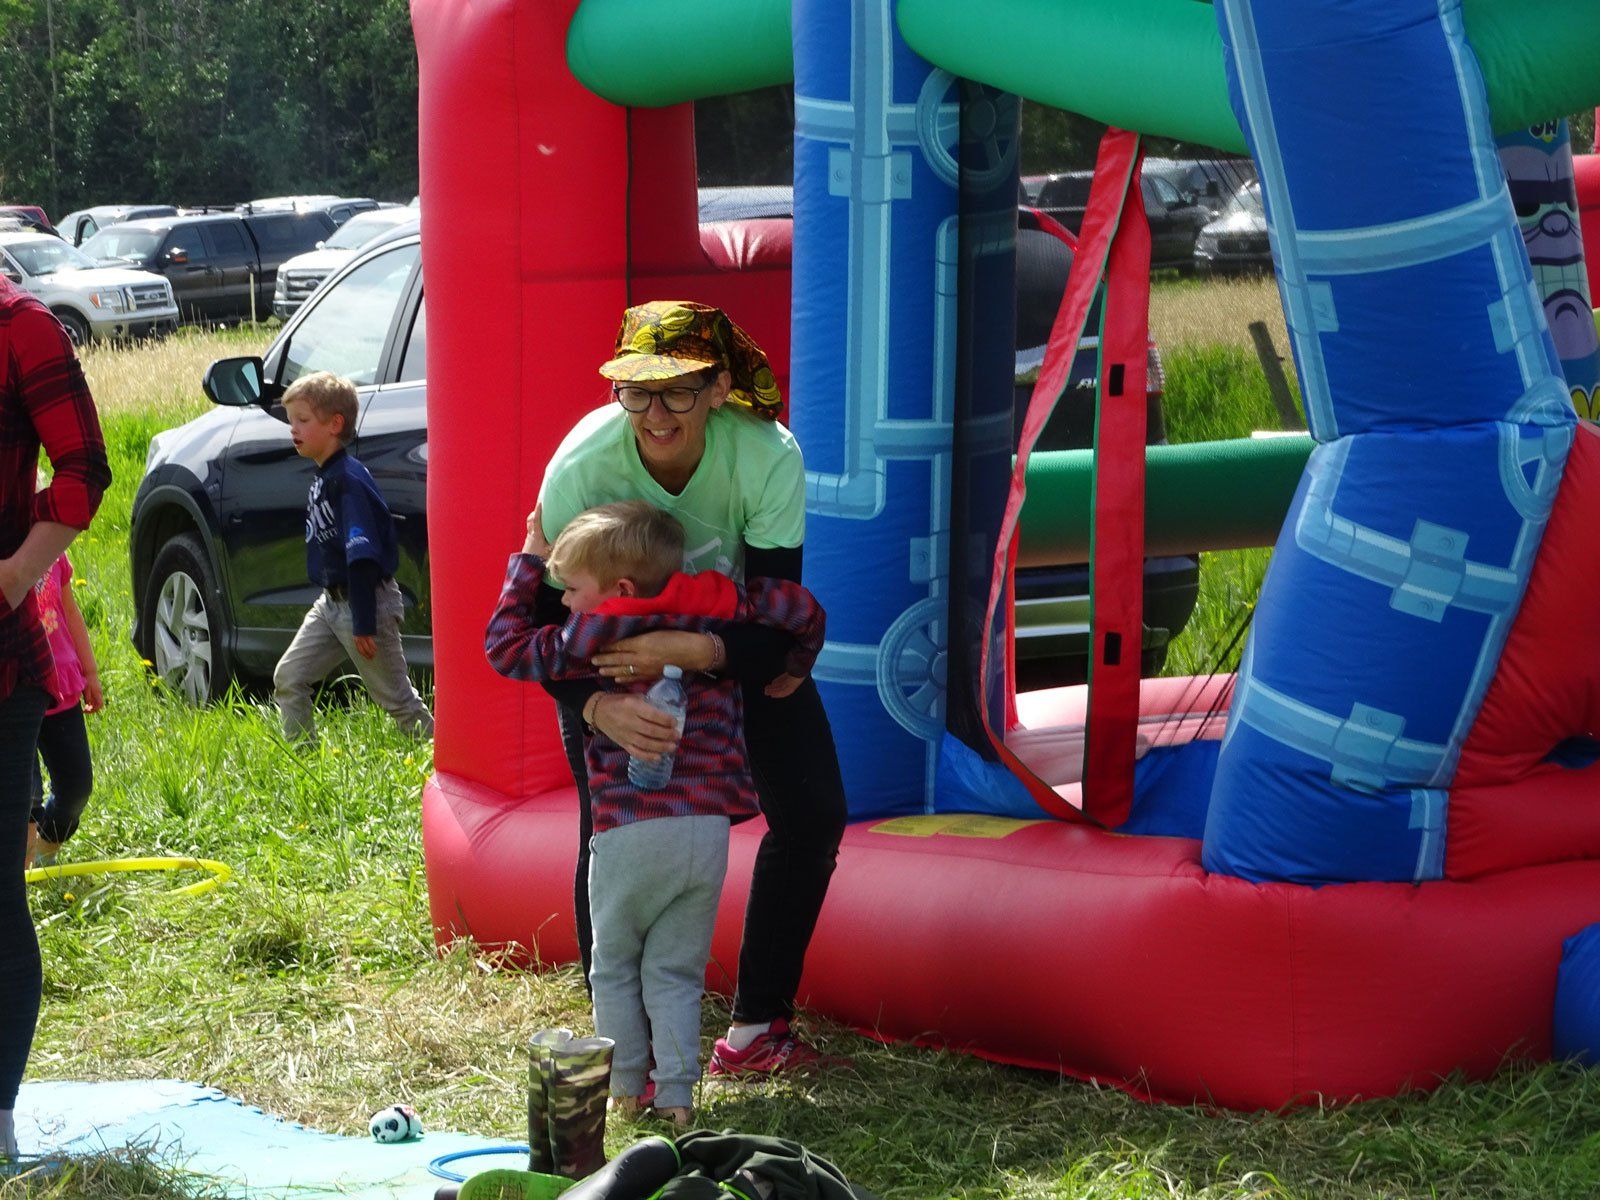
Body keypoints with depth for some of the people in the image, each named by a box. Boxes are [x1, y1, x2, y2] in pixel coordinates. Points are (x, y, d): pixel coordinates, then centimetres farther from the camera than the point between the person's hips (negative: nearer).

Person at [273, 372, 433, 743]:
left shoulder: (350, 479, -20)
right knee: (287, 678, 6)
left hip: (366, 600, -9)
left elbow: (363, 554, -24)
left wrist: (364, 623, -25)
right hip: (332, 601, 10)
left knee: (394, 696, -1)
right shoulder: (323, 479, 10)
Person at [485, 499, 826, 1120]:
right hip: (710, 829, 4)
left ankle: (628, 1086, 19)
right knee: (676, 972, 13)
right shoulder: (721, 610, 7)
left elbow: (506, 646, 6)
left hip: (630, 832, -4)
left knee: (615, 967, 16)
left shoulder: (593, 635, -4)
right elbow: (802, 608, 11)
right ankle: (676, 1094, 9)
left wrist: (527, 561, 15)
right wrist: (790, 673, 28)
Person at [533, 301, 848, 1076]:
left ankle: (757, 1028, 10)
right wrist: (598, 706, -52)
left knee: (811, 814, -4)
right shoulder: (581, 468, -35)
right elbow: (542, 628, -32)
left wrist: (694, 651, -54)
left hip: (735, 638, 2)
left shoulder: (767, 459, -34)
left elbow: (779, 624, -34)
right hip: (613, 649, -1)